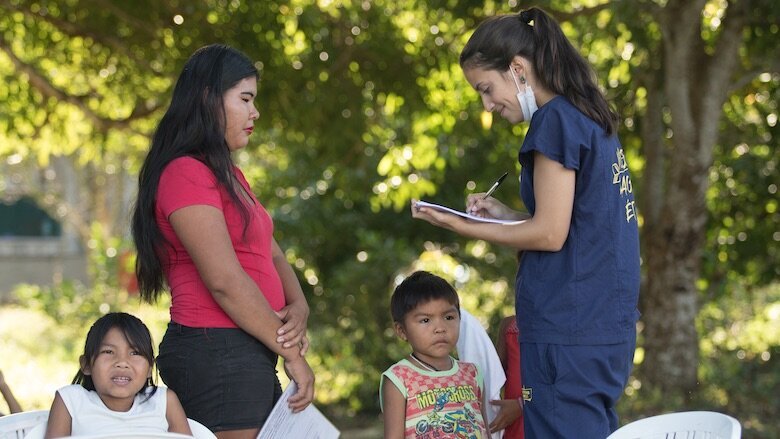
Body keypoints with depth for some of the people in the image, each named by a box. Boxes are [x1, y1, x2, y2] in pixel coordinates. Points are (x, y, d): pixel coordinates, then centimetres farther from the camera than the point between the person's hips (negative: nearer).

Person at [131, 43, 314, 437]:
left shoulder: (227, 175, 21)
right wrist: (292, 352, -12)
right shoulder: (187, 174, -11)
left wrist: (298, 308, -4)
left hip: (247, 356, 9)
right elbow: (225, 280, -17)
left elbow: (273, 256, 17)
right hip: (216, 353, -9)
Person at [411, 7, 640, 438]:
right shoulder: (592, 120, 17)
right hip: (607, 327, 10)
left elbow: (550, 234, -14)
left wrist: (461, 226, -6)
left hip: (568, 331, -10)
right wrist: (505, 215, 11)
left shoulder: (556, 120, -11)